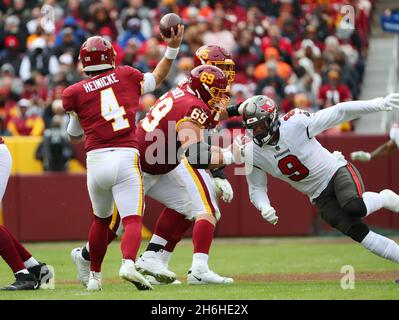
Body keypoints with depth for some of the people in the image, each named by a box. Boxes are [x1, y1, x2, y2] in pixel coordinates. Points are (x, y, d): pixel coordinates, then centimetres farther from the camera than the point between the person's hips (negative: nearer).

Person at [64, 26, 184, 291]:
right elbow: (157, 78, 32)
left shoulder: (75, 93, 9)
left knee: (102, 219, 22)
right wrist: (172, 48, 36)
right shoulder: (126, 76, 11)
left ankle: (94, 276, 30)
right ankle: (129, 264, -34)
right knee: (133, 219, -7)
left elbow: (74, 137, 21)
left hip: (96, 160, 1)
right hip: (126, 158, -1)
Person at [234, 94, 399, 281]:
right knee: (356, 231, -15)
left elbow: (338, 113, -18)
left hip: (337, 172, -3)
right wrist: (264, 208, -20)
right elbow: (256, 188, 3)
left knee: (355, 207, -33)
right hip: (320, 195, 3)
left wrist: (376, 104, -25)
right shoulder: (252, 153, -8)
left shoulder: (294, 124, -20)